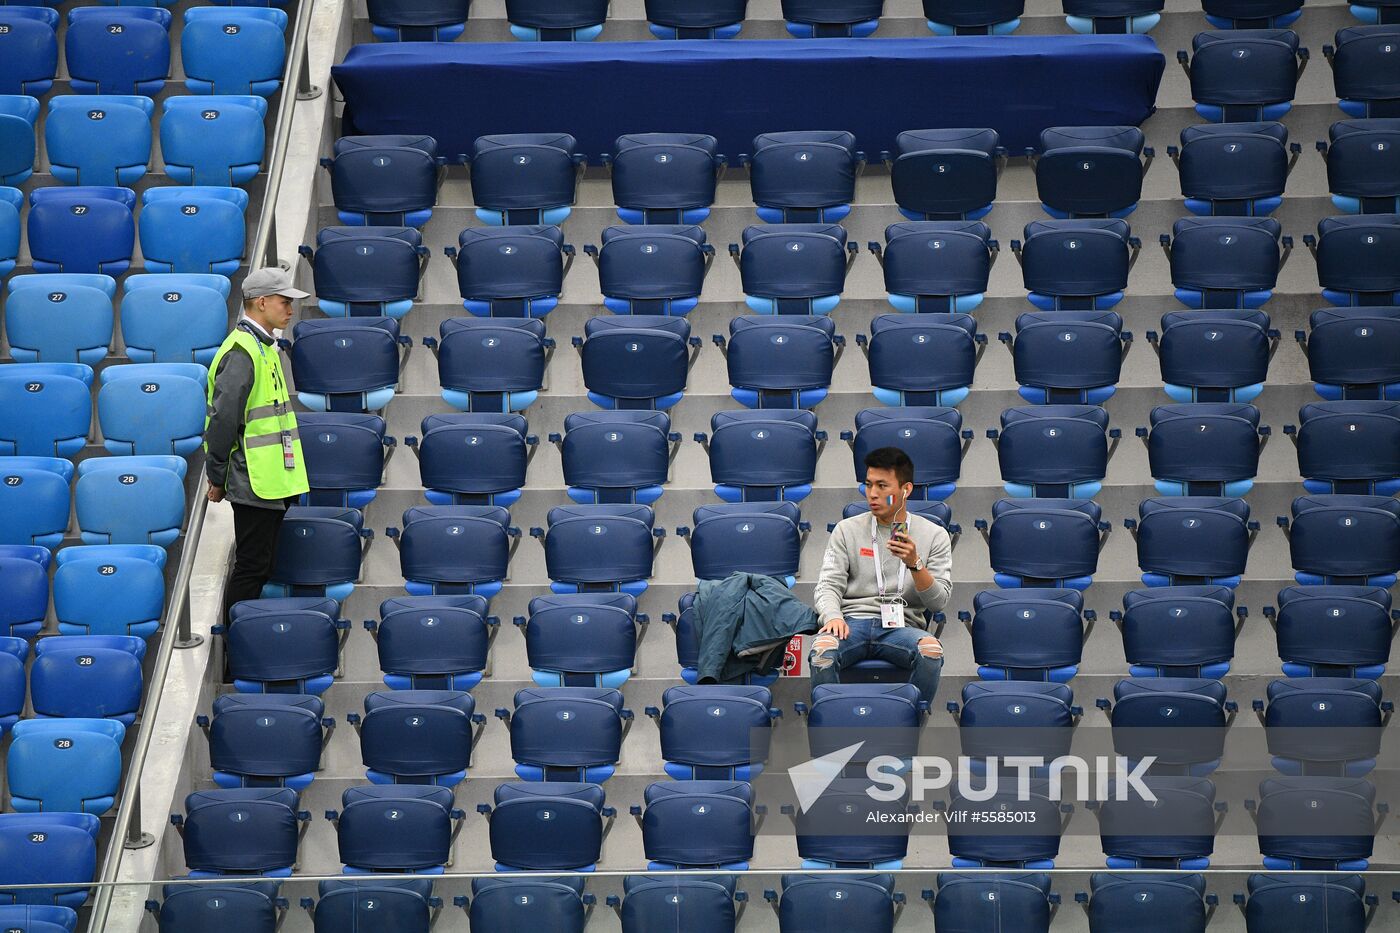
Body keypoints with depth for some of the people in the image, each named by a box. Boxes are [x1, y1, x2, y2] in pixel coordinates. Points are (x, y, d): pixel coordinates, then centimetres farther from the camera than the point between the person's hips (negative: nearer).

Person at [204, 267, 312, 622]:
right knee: (251, 567, -5)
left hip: (271, 483, 10)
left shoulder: (263, 347, 16)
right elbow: (223, 419, -20)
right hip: (254, 484, -10)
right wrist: (217, 479, -15)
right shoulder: (242, 351, -17)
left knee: (260, 566, 14)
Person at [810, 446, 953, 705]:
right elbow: (828, 584, 6)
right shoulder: (847, 530, 13)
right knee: (822, 651, -35)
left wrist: (915, 564, -14)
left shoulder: (934, 535, 11)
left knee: (931, 651, -35)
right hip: (853, 622, 0)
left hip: (902, 625, 0)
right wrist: (833, 616, -16)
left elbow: (938, 602, 4)